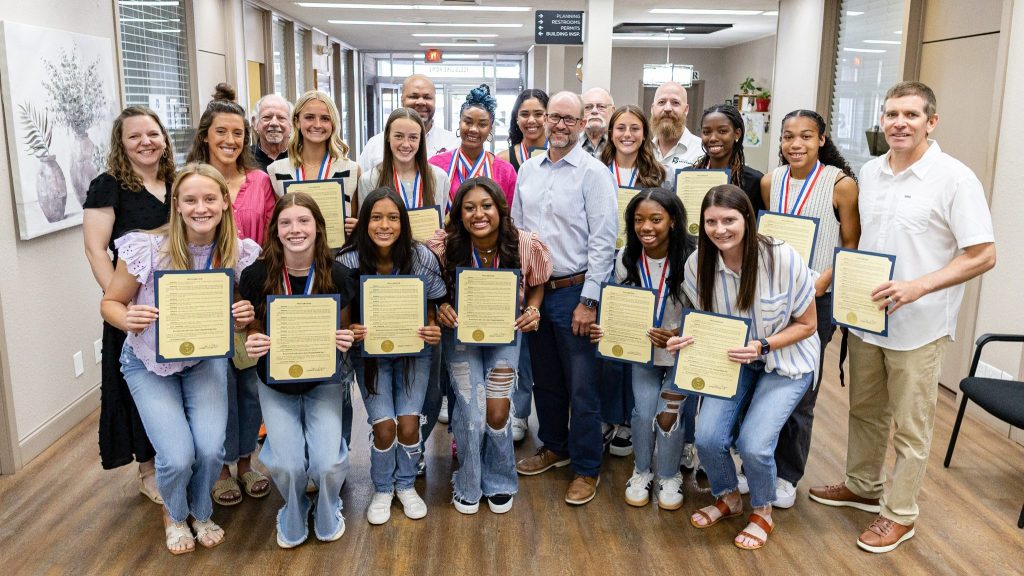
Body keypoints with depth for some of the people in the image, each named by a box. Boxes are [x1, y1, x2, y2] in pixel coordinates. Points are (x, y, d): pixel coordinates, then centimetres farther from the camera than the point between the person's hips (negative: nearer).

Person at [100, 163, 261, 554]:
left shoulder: (240, 253, -14)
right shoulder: (146, 248, -23)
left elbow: (240, 321, 0)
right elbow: (110, 303, -8)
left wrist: (244, 318, -23)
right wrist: (128, 319, -31)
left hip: (206, 359, 2)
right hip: (150, 362, -2)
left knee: (211, 449, -15)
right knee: (178, 456, -15)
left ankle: (201, 513, 22)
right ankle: (174, 515, 24)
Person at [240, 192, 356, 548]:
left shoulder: (338, 276, -14)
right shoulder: (256, 276, -16)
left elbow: (344, 332, -1)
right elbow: (250, 335, -3)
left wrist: (345, 342, -24)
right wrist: (249, 345, -26)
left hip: (323, 381, 0)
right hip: (275, 383, 0)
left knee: (327, 462, -17)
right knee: (287, 465, -16)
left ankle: (328, 512, 22)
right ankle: (294, 513, 22)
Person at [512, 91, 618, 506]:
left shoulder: (593, 173, -9)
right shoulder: (528, 169, 9)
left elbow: (603, 241, -12)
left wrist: (588, 301, -15)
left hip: (573, 291, -6)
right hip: (534, 290, 6)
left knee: (581, 386, 1)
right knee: (544, 378, 18)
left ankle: (587, 468, 16)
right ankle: (554, 447, 37)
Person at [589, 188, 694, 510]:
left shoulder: (690, 260, -22)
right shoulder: (627, 259, -9)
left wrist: (677, 335, -30)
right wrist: (606, 329, -17)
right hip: (643, 351, 3)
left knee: (669, 414, -5)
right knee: (643, 412, -4)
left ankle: (669, 476, 24)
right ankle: (642, 471, 25)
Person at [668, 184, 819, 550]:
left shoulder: (782, 259, -23)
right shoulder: (698, 263, -13)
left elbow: (806, 324, -11)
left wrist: (761, 347, -25)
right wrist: (688, 340, -19)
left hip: (785, 360, -3)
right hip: (733, 359, 3)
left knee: (753, 444, -19)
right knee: (708, 439, -14)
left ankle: (762, 512, 16)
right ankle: (728, 498, 21)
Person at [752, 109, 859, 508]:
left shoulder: (841, 184, -9)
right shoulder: (770, 182, 4)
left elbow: (851, 245, -5)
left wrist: (823, 280, -19)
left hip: (816, 298, -4)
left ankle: (787, 474, 24)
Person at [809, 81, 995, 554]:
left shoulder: (954, 178, -13)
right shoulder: (869, 172, 5)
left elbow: (982, 255, -15)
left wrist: (919, 286, -25)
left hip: (917, 325, -6)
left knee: (910, 427, 8)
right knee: (865, 410, 20)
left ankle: (900, 513, 24)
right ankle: (863, 487, 39)